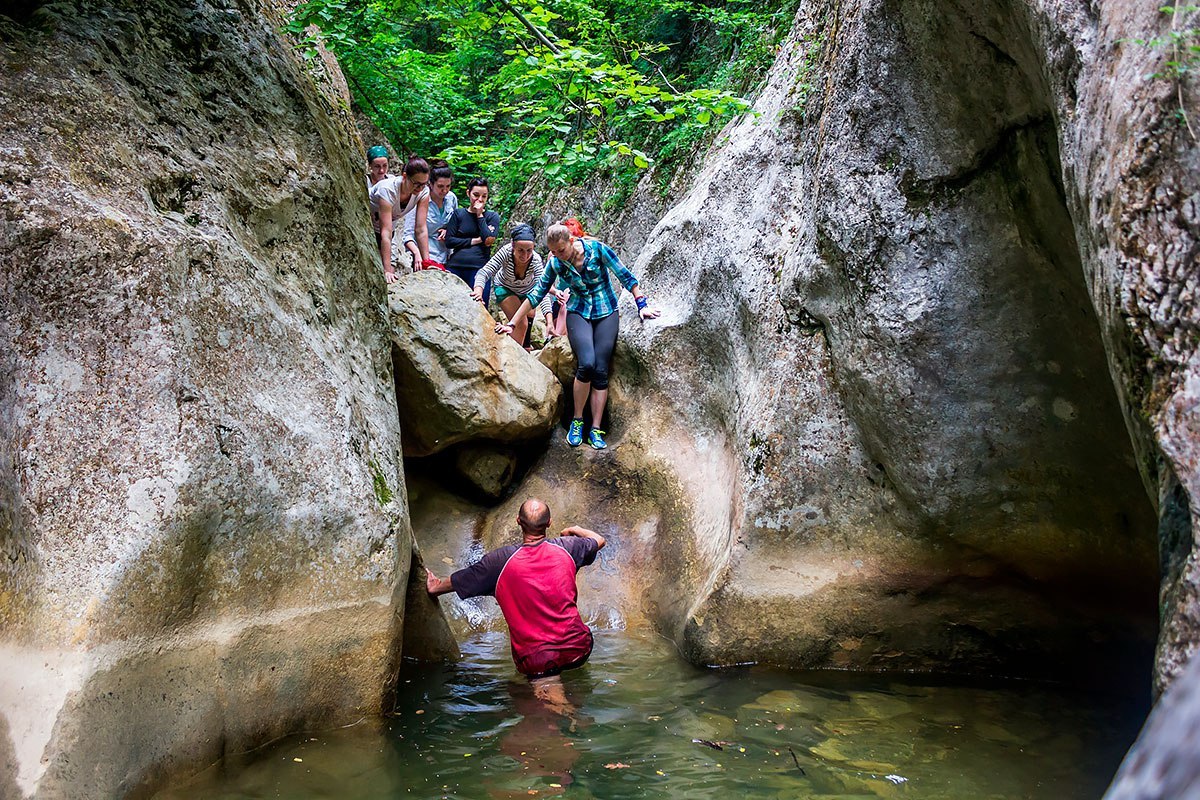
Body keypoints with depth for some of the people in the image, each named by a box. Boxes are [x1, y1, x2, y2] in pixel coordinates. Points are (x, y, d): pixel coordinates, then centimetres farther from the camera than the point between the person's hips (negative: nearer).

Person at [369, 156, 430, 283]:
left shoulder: (423, 192, -21)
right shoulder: (388, 189, -37)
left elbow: (421, 229, -22)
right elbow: (386, 233, -41)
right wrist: (387, 271, -45)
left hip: (393, 224, 5)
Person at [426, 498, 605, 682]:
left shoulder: (500, 561, -7)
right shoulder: (566, 548, -2)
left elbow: (453, 583, 8)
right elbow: (599, 540, 20)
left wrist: (434, 586, 30)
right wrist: (574, 530, 39)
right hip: (577, 650, 3)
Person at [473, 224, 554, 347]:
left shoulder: (536, 260, -35)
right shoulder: (506, 251, -37)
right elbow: (484, 272, -39)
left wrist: (549, 321, -55)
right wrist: (478, 290, -61)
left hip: (527, 291, 2)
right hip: (505, 288, -2)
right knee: (521, 324, -15)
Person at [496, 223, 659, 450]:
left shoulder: (597, 249, -12)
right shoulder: (555, 264, -4)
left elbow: (625, 277, -6)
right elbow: (536, 295, 1)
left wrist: (642, 305, -10)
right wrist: (512, 324, -1)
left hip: (606, 313, 0)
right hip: (578, 313, 1)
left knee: (600, 370, -12)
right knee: (587, 363, -24)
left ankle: (596, 430, -7)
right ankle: (577, 420, -8)